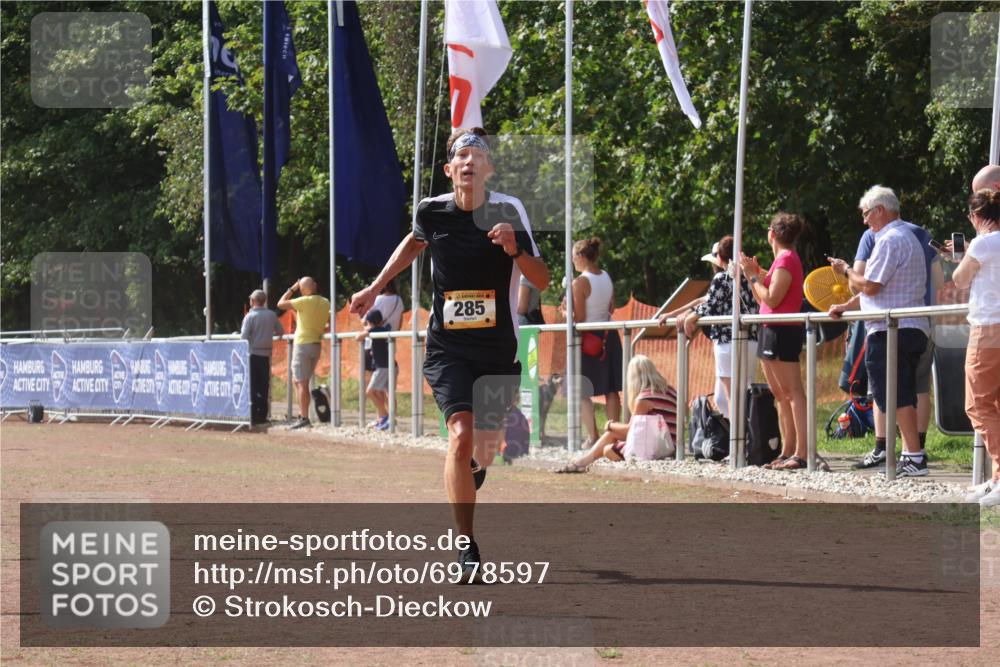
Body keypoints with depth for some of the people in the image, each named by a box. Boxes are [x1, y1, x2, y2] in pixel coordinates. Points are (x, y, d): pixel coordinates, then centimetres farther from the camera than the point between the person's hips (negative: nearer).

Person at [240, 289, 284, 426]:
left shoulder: (250, 316, -10)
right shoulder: (272, 315, 3)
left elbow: (244, 337, -14)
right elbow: (280, 332, 13)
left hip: (252, 354, -4)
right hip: (265, 355, 4)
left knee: (252, 388, 0)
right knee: (264, 387, 9)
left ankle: (253, 417, -4)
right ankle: (262, 416, 8)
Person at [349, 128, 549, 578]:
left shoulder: (509, 210, -7)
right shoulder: (432, 211, -3)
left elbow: (542, 281, -6)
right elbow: (414, 243, 22)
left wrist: (515, 249, -25)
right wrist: (374, 289, 23)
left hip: (498, 349, 1)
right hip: (447, 347, -1)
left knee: (486, 446, 10)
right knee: (461, 434, -20)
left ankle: (464, 488, 48)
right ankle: (466, 549, -16)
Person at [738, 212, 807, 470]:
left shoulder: (786, 259, -12)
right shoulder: (783, 259, 18)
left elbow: (771, 299, -19)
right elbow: (763, 299, 19)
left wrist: (753, 276, -9)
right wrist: (753, 274, 11)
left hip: (782, 331, -11)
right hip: (770, 331, 11)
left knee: (793, 392, -14)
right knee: (780, 395, 12)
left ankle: (801, 453, -19)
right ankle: (787, 452, 15)